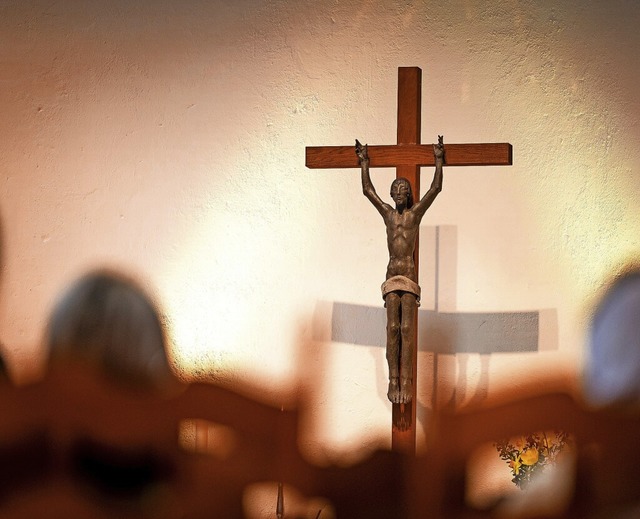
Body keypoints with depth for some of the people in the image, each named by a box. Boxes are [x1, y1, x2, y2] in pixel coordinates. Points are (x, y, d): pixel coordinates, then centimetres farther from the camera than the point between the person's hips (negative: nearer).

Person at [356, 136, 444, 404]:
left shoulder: (415, 212, 6)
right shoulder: (387, 213, 12)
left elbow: (436, 188, 3)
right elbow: (368, 190, 16)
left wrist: (439, 159, 6)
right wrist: (364, 161, 21)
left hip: (410, 276, -2)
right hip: (392, 276, 2)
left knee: (406, 328, -5)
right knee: (392, 328, -2)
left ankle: (406, 382, -8)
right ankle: (393, 381, -3)